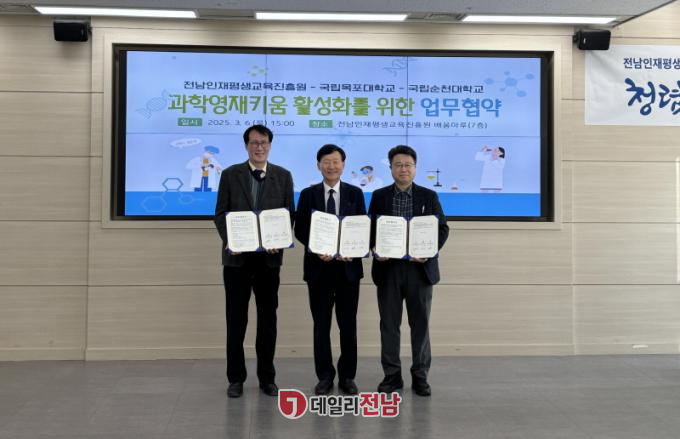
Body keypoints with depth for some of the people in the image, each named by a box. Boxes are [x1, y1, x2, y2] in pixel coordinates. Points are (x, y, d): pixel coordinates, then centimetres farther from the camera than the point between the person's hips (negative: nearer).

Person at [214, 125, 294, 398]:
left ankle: (267, 377, 18)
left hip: (269, 256, 1)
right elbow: (220, 214, 2)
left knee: (268, 318, 7)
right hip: (237, 256, -1)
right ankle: (236, 378, 14)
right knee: (236, 318, 4)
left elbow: (290, 214, 4)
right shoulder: (230, 174, 4)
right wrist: (230, 240, -14)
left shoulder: (283, 176, 6)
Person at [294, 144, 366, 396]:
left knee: (348, 323, 6)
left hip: (348, 266, 0)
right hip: (318, 266, 0)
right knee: (321, 324, 6)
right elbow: (300, 229, 1)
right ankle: (325, 376, 16)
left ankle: (347, 376, 17)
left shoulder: (355, 193, 5)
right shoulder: (308, 194, 4)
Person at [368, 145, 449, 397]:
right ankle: (392, 376, 14)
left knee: (420, 323, 4)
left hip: (420, 267, 0)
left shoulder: (429, 196, 5)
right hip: (388, 268, 1)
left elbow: (442, 228, 3)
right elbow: (370, 228, 7)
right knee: (389, 324, 5)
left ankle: (420, 377, 14)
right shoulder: (379, 196, 7)